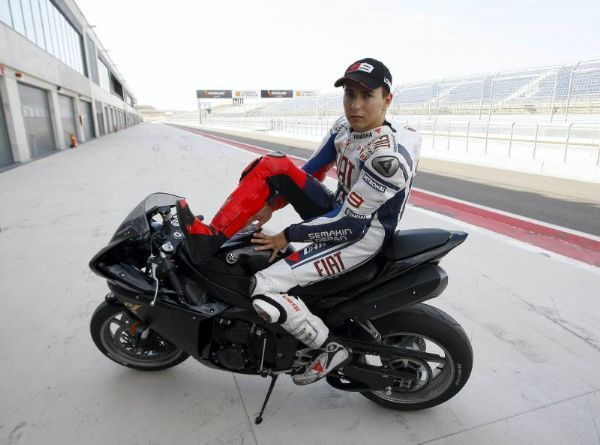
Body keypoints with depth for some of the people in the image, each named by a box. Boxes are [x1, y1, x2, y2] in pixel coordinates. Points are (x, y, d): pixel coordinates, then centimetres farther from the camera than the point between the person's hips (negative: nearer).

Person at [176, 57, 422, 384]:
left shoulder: (389, 155, -27)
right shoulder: (345, 126, -1)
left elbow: (351, 221, -24)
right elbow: (312, 171, 10)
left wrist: (286, 237, -17)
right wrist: (270, 205, 4)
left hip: (363, 236, -8)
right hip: (340, 212, 9)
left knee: (264, 290, -23)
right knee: (270, 164, -6)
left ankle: (329, 349, -1)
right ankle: (212, 237, -8)